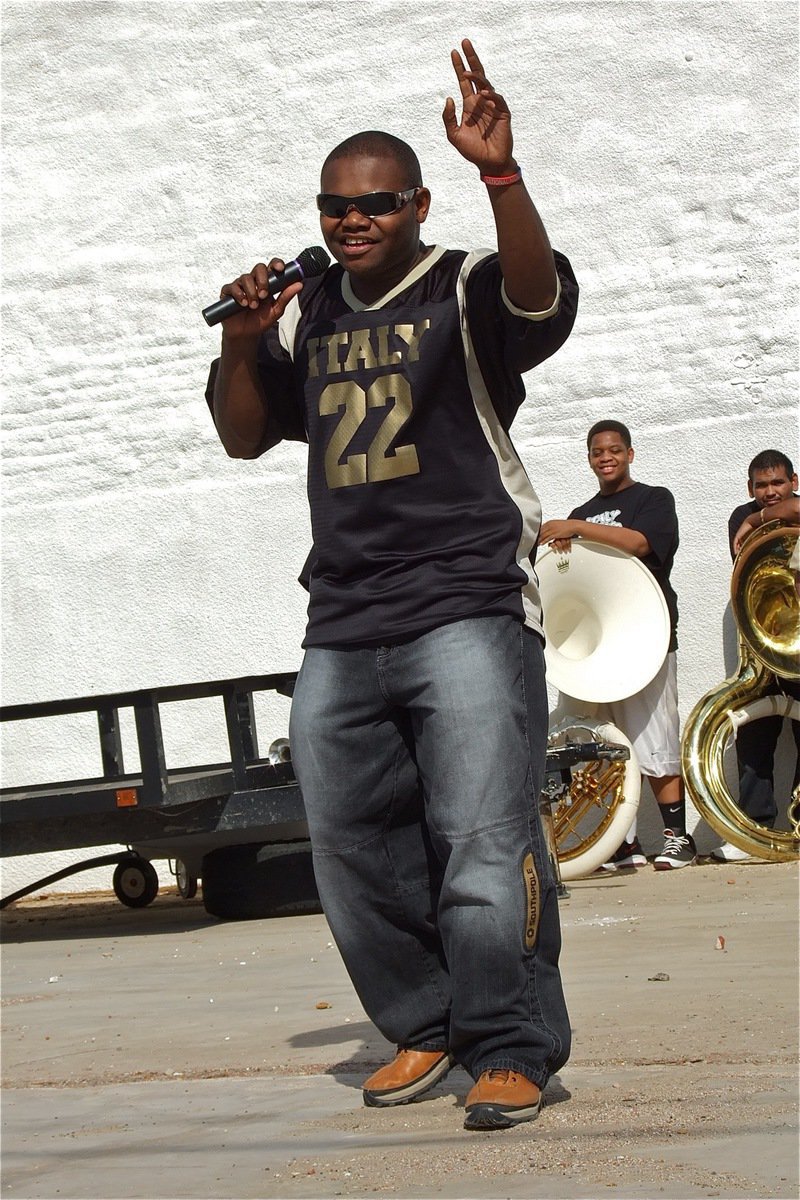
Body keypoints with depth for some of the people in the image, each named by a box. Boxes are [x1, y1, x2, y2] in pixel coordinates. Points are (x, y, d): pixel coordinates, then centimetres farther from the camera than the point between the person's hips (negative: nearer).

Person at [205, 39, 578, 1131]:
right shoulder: (306, 315, 16)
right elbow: (245, 437, 20)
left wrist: (500, 175, -37)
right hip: (342, 625, 6)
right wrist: (240, 345, 1)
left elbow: (541, 299, -23)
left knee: (484, 848, -12)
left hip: (468, 608, -6)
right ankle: (426, 1026, 27)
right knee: (354, 851, 11)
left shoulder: (468, 293, 0)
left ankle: (512, 1049, -1)